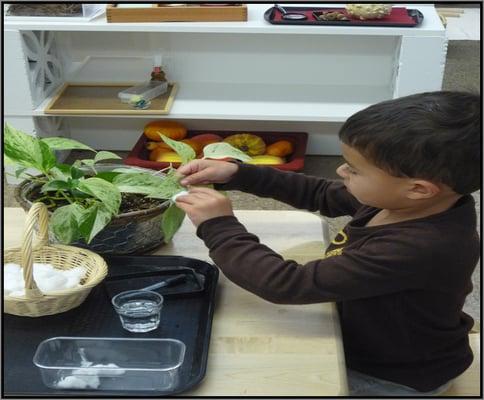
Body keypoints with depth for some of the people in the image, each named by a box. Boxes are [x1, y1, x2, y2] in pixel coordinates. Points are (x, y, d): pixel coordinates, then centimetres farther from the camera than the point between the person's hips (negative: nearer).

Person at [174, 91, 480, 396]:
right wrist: (238, 175, -7)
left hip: (391, 377, -7)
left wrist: (220, 227, -25)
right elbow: (321, 195, 3)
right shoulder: (412, 199, -14)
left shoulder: (416, 250, -41)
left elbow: (288, 284, -37)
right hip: (366, 336, 7)